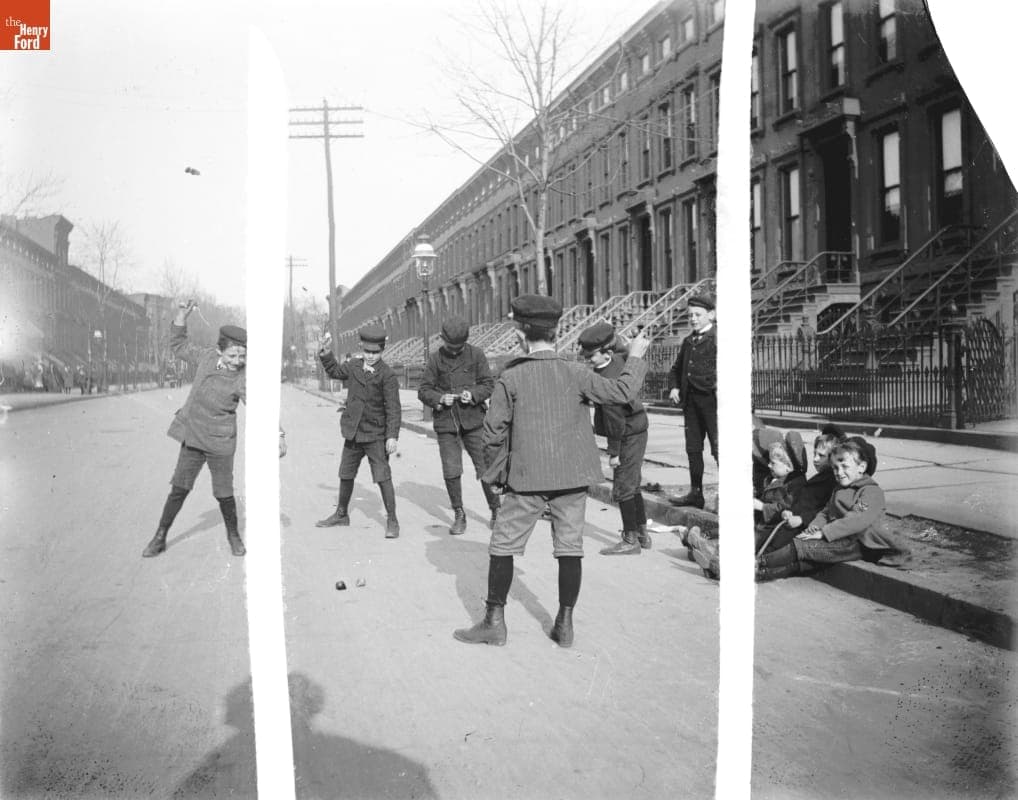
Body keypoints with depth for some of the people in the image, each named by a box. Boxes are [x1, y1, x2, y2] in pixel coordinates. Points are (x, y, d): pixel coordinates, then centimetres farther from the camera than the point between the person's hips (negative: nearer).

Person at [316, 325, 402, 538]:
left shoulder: (387, 375, -14)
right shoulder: (354, 366, 3)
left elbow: (393, 408, -16)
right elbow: (335, 372, 23)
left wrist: (392, 436, -21)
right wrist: (326, 355, 8)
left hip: (376, 435, -6)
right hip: (353, 432, 6)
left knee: (383, 477, -7)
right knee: (345, 475, 18)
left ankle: (392, 522, 3)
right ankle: (341, 514, 36)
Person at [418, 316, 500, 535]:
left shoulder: (476, 355, 0)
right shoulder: (435, 359, 2)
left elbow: (488, 384, 2)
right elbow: (423, 391, 3)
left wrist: (473, 394, -18)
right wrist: (440, 398, -17)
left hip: (473, 419, -1)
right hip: (446, 422, 1)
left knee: (485, 468, 0)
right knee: (451, 472, -1)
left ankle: (496, 511, 18)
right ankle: (459, 515, 17)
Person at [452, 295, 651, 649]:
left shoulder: (510, 378, -7)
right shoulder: (574, 373, -4)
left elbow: (494, 431, -5)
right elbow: (622, 391, -2)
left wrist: (496, 471, 10)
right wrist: (635, 358, 14)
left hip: (526, 477, -2)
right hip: (572, 475, 2)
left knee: (503, 546, 9)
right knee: (570, 548, 11)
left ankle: (494, 623, 14)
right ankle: (565, 624, 16)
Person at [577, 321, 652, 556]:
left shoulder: (607, 380, -26)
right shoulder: (617, 360, 2)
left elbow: (615, 418, -23)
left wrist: (613, 452, -18)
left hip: (628, 437, -10)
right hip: (637, 431, 10)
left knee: (623, 489, -1)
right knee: (633, 485, 18)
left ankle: (630, 540, 7)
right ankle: (642, 534, 27)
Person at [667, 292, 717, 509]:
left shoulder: (718, 337, -5)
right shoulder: (688, 341, 18)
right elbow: (676, 369, 27)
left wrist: (719, 386, -26)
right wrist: (673, 387, 10)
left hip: (712, 399, -7)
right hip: (691, 399, 7)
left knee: (719, 448, -6)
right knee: (693, 448, 12)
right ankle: (695, 493, 22)